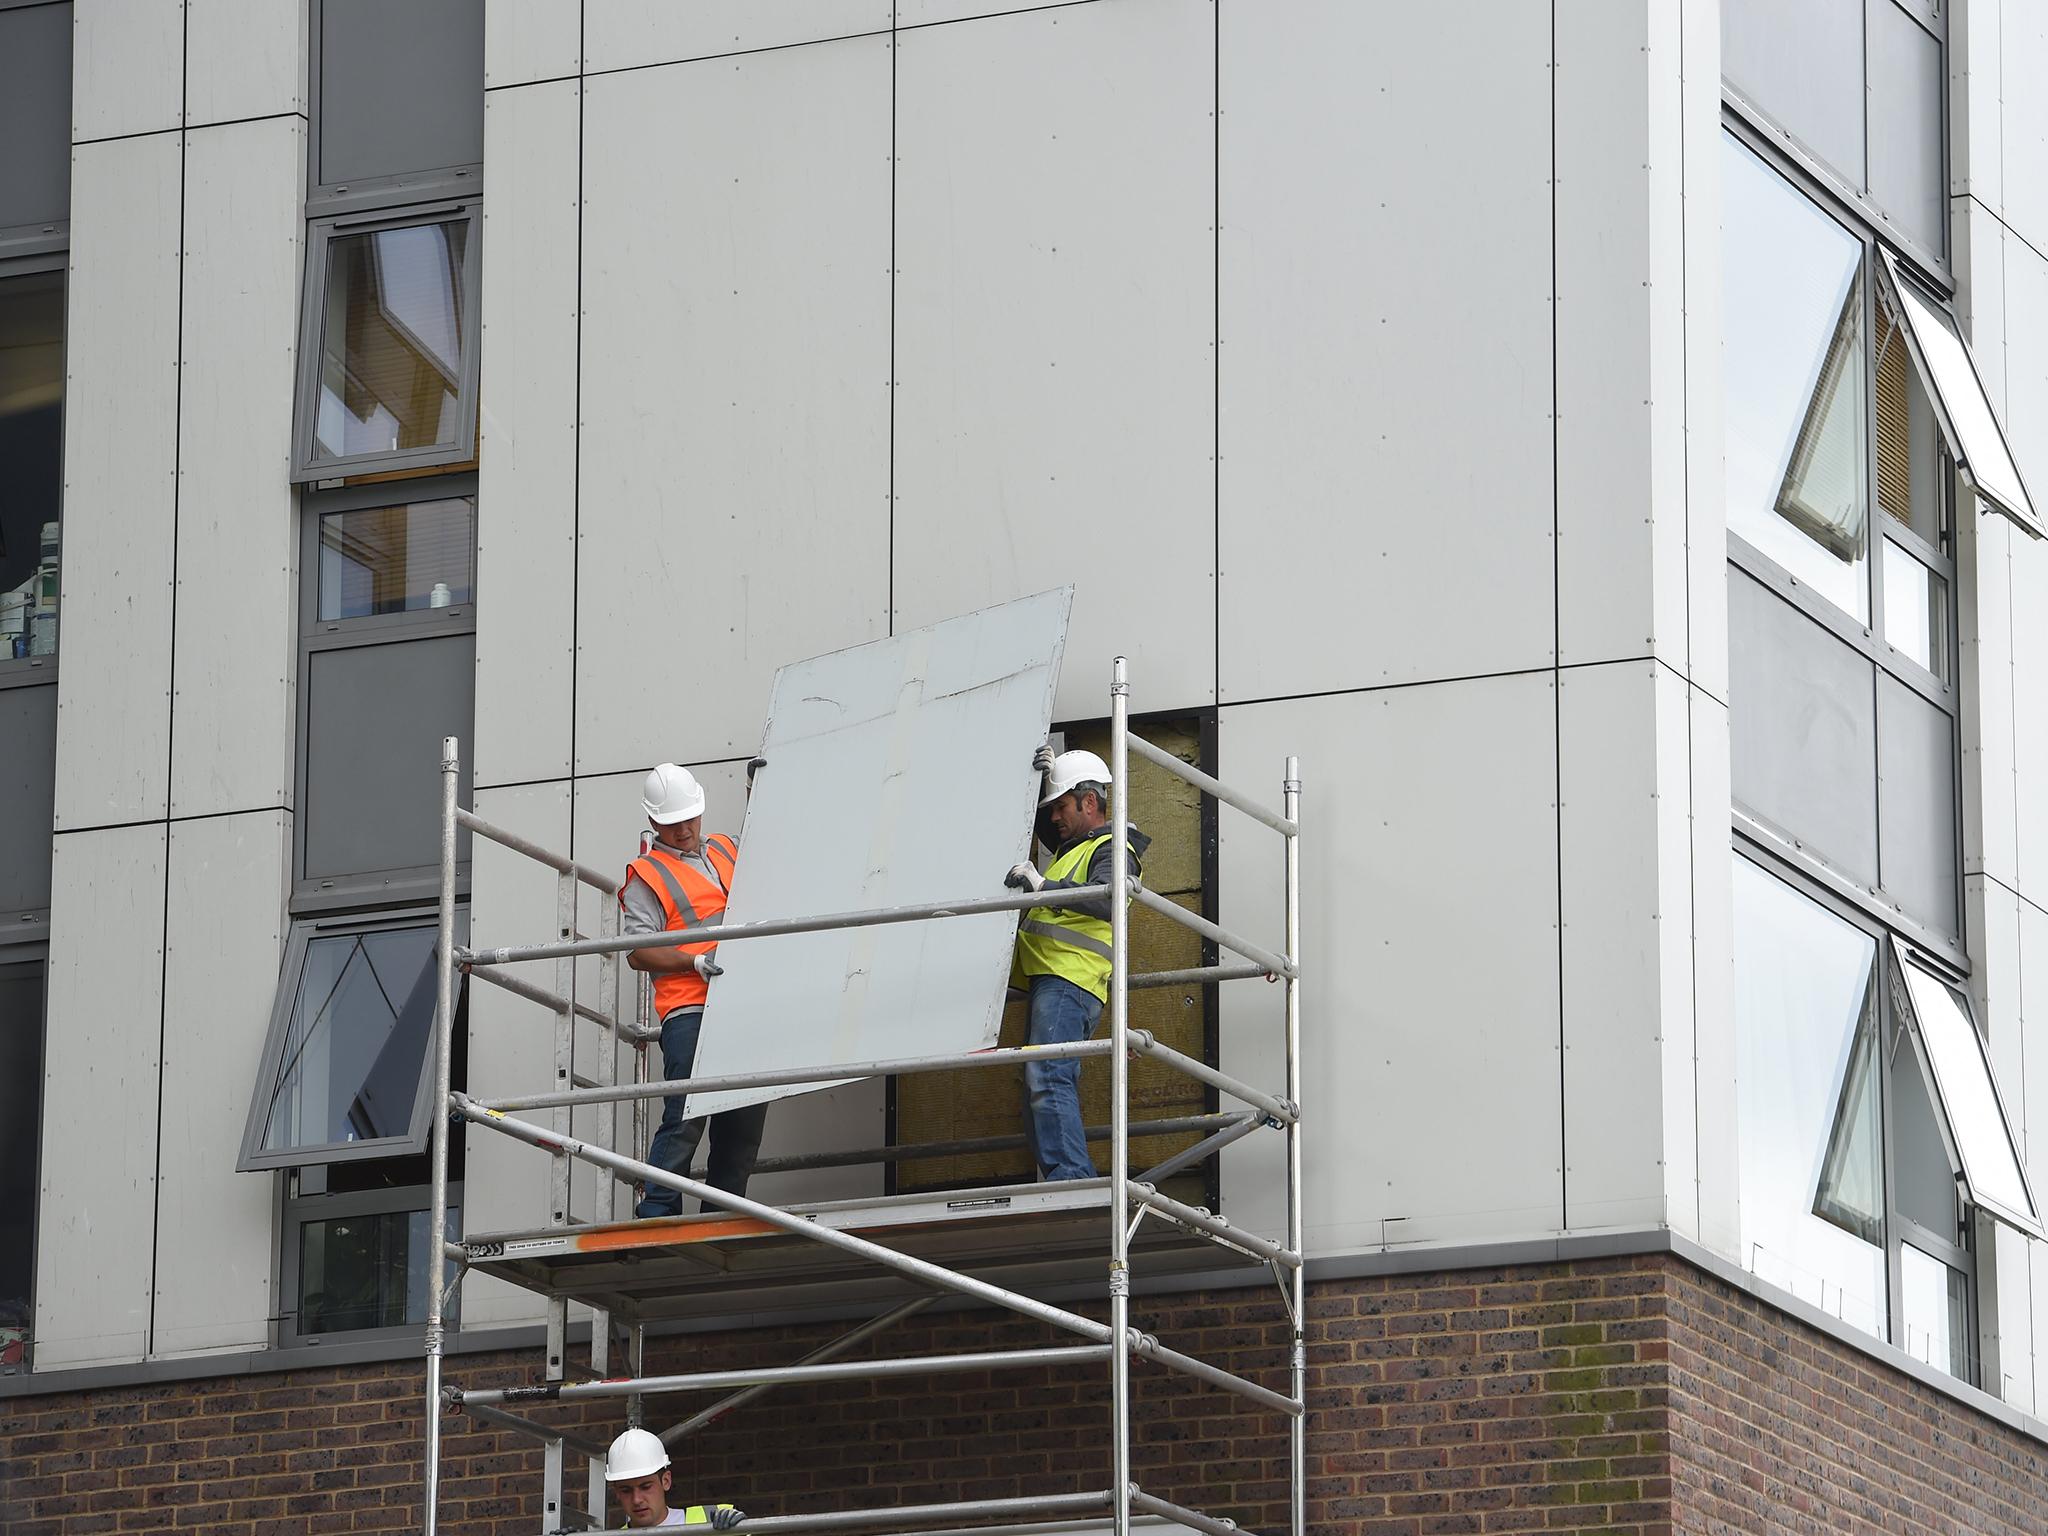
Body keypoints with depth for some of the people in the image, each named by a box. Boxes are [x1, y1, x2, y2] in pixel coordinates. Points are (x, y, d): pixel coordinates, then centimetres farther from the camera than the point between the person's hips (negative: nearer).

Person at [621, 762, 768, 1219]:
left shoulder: (727, 851, 21)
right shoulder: (647, 876, 4)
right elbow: (638, 952, -5)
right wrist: (696, 962, -16)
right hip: (688, 1013, -6)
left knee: (744, 1121, 5)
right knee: (685, 1120, -14)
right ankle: (657, 1213, -12)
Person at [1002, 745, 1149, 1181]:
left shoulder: (1112, 850, -4)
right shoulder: (1074, 846, 27)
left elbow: (1107, 901, -24)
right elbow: (1039, 820, 44)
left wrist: (1044, 886, -33)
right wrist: (1044, 779, 25)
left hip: (1070, 982, -11)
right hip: (1050, 982, 11)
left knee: (1048, 1079, -24)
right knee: (1040, 1096, 6)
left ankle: (1071, 1179, -33)